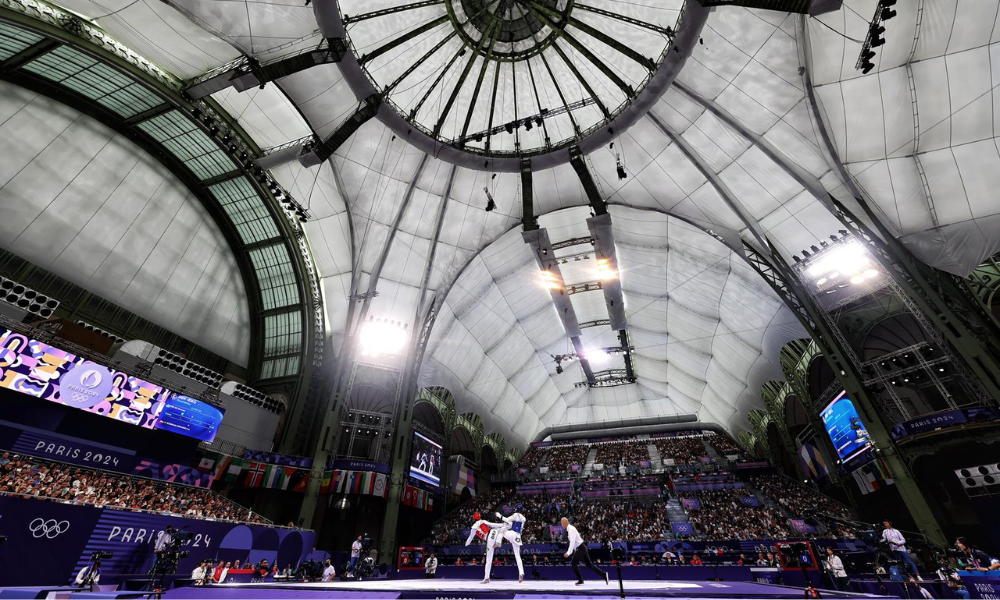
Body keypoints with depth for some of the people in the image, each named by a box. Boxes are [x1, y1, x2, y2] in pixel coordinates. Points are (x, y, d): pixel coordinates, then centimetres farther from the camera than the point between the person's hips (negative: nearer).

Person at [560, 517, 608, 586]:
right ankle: (604, 575, 15)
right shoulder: (569, 529, 10)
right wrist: (569, 552, 21)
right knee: (589, 565, 13)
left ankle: (580, 580, 6)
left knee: (574, 564, -3)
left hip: (581, 548, -9)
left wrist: (568, 553, -33)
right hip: (581, 547, 9)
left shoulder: (571, 529, -19)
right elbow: (573, 542, 19)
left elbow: (572, 542, -29)